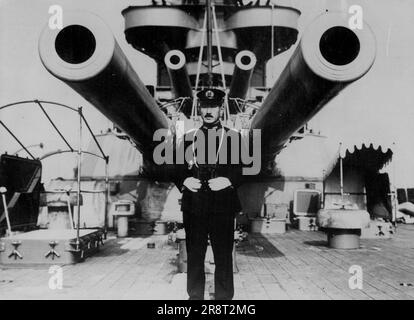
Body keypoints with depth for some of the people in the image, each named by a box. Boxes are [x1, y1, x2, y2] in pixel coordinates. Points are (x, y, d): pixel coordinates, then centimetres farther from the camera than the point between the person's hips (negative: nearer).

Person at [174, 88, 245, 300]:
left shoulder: (233, 137, 8)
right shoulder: (188, 137, 12)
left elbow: (243, 169, 3)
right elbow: (177, 169, 11)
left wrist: (229, 181, -15)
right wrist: (184, 181, -9)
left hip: (223, 205, -1)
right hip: (194, 205, 2)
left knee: (223, 256, 1)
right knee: (194, 255, 6)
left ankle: (224, 298, 11)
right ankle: (195, 297, 17)